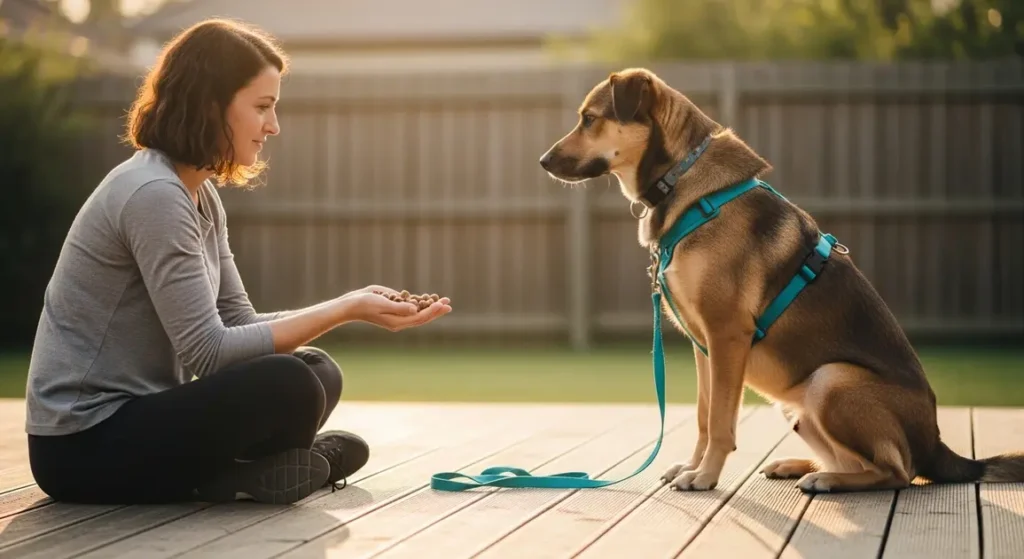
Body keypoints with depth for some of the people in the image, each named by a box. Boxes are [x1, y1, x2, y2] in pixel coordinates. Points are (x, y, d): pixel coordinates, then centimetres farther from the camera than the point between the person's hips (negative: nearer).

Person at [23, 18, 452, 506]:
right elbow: (208, 352, -22)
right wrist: (346, 310, -19)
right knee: (287, 386, -27)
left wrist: (354, 308, -5)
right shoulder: (153, 195, -19)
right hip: (85, 446, -10)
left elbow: (239, 324, 9)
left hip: (132, 413, 10)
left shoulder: (201, 196, 12)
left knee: (317, 372, 9)